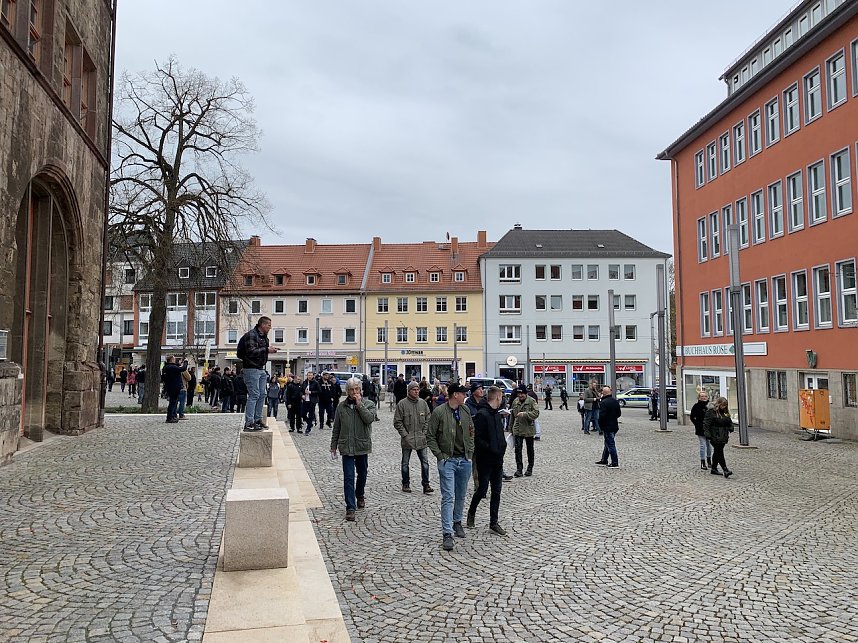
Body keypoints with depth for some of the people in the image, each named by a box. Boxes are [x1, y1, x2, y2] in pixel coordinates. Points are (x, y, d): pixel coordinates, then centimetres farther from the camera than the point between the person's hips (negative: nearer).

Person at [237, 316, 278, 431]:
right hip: (251, 369, -10)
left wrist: (270, 350, 7)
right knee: (254, 395, -11)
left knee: (262, 394, 11)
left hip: (261, 369, 10)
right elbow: (251, 352, -22)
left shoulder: (264, 336, 17)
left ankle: (257, 419, 20)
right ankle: (249, 423, -10)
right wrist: (266, 350, -18)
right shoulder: (251, 335, -12)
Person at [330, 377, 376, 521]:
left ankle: (360, 496, 43)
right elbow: (336, 428, 9)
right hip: (347, 447, 0)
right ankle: (350, 507, -4)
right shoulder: (342, 406, 3)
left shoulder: (369, 404, -1)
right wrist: (333, 446, 9)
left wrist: (359, 404, -19)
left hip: (362, 446, 0)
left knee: (362, 474, 17)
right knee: (348, 477, -6)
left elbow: (369, 419, -21)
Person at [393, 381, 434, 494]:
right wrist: (405, 435, -12)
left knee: (425, 462, 2)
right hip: (407, 440, -3)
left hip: (422, 439, 3)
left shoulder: (423, 403, 4)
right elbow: (397, 422, -6)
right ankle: (406, 484, 23)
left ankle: (426, 484, 9)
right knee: (405, 463, 10)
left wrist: (424, 433, -1)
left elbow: (428, 419, 10)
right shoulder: (402, 404, -8)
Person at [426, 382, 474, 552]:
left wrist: (470, 452, 8)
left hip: (464, 460, 6)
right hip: (448, 460, -5)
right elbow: (430, 436, -5)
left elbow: (471, 433, 18)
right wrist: (440, 455, -11)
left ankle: (457, 522, 36)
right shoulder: (439, 412, -10)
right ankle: (447, 533, -6)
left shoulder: (465, 411, 7)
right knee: (448, 497, -8)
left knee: (461, 495, 16)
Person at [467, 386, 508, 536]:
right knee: (482, 490, 3)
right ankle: (471, 513, 28)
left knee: (496, 492, 9)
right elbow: (477, 439, -21)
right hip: (485, 460, -8)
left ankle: (493, 522, 17)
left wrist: (502, 447, 8)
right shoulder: (482, 414, -17)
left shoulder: (497, 414, 11)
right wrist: (491, 449, -21)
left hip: (497, 459, 8)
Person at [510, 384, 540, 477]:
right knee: (518, 448, -6)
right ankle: (519, 468, -2)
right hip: (517, 429, 3)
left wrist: (525, 414, -31)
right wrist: (511, 428, 17)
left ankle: (530, 468, 23)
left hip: (528, 429, -3)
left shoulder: (531, 401, -9)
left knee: (530, 449, 11)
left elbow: (536, 413, -19)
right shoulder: (515, 402, 6)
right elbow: (512, 415, 16)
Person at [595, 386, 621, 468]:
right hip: (614, 426, 9)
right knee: (608, 444, 17)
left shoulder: (604, 402, -19)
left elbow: (602, 415, -22)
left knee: (610, 444, -2)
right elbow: (619, 413, 15)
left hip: (607, 427, -9)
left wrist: (601, 425, -9)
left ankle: (615, 463, 1)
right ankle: (604, 461, 26)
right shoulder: (615, 402, 8)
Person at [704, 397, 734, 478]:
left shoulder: (725, 412, 14)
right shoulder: (711, 412, -10)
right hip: (715, 437, -8)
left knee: (717, 453, 14)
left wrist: (731, 429, 8)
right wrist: (707, 434, -18)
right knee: (719, 453, -10)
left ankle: (714, 469, 22)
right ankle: (725, 470, -15)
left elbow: (730, 422, 25)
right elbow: (706, 423, -12)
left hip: (723, 437, 8)